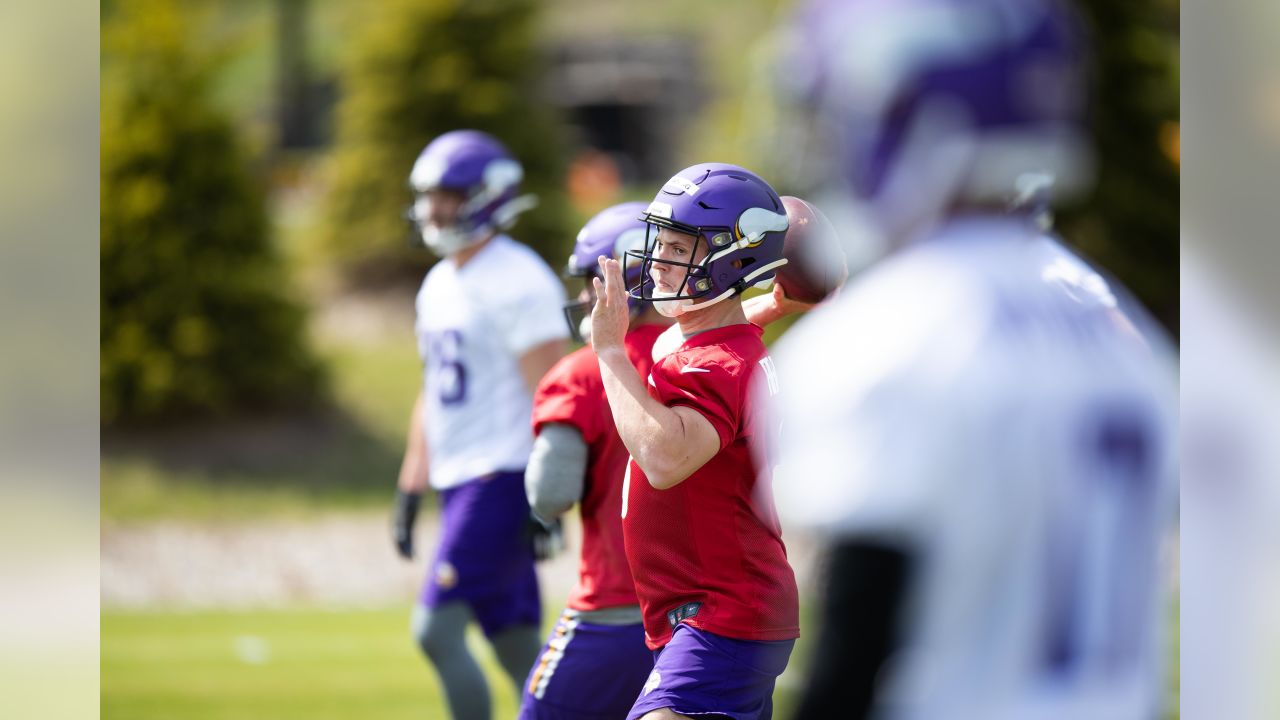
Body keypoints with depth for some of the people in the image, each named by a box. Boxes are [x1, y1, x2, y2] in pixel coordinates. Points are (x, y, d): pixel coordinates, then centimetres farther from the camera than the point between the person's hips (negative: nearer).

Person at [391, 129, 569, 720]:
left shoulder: (517, 283, -12)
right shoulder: (440, 285, 16)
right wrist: (411, 490, 21)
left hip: (504, 478, -9)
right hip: (461, 483, 9)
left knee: (437, 629, -14)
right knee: (516, 647, 9)